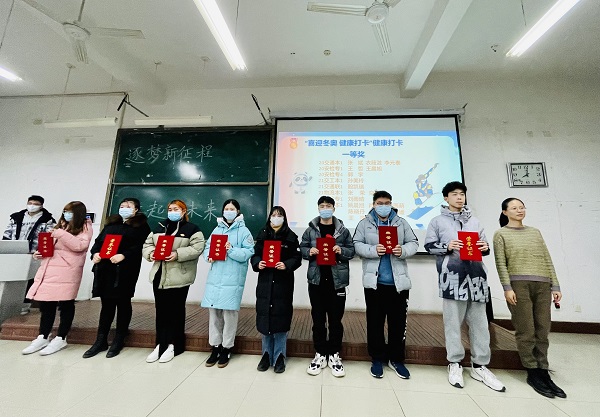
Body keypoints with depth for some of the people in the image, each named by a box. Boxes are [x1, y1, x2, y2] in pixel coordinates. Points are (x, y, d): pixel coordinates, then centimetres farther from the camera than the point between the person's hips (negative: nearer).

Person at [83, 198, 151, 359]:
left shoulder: (141, 226, 2)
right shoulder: (111, 224, 20)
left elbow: (140, 245, -10)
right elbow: (98, 241, 16)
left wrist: (124, 255, -23)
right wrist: (95, 253, -4)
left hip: (125, 270, -5)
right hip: (104, 268, 5)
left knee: (122, 303, 5)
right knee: (107, 303, 12)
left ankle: (119, 341, 19)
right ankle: (101, 341, 24)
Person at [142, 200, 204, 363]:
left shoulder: (191, 229, -4)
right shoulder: (159, 227, 16)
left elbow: (197, 248, -14)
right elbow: (147, 244, 15)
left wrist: (178, 254, -23)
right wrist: (151, 253, -6)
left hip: (179, 277, -5)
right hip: (159, 275, 6)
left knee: (176, 310, 5)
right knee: (161, 310, 13)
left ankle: (173, 345, 20)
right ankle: (161, 344, 27)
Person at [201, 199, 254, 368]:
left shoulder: (243, 231, -2)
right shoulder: (217, 229, 14)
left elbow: (248, 253, -10)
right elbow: (207, 247, 13)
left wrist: (231, 249, -21)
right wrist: (209, 256, -7)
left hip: (233, 279, -5)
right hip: (215, 277, 5)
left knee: (229, 312, 1)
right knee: (214, 311, 11)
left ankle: (226, 348, 20)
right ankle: (215, 347, 28)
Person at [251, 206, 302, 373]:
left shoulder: (291, 237, 0)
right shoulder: (262, 235, 8)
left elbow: (297, 258, -3)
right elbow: (255, 254, 9)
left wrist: (286, 265, -20)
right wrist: (257, 263, -12)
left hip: (283, 283, -2)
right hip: (265, 282, 3)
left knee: (280, 318, 2)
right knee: (264, 317, 8)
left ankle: (279, 357, 20)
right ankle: (267, 354, 27)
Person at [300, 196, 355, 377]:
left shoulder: (342, 230, 2)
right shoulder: (311, 229, 4)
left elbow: (352, 250, 4)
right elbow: (302, 248, 6)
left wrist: (341, 251, -16)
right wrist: (309, 252, -14)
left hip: (337, 280, 0)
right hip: (316, 280, 1)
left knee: (335, 320, 10)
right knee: (318, 319, 11)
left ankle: (334, 355, 28)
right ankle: (320, 355, 28)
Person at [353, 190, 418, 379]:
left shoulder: (401, 223, 10)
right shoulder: (364, 223, 4)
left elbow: (413, 243, 7)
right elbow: (357, 245, -2)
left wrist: (403, 250, -14)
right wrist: (373, 250, -19)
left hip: (398, 281, 2)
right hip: (374, 281, -2)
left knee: (398, 322, 12)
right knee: (375, 322, 9)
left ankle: (396, 359, 31)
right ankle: (377, 359, 26)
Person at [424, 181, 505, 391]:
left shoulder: (474, 221, 20)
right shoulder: (438, 221, 8)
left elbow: (483, 245, 20)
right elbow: (429, 245, 2)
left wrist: (485, 247, -2)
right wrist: (446, 247, -14)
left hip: (476, 275, 4)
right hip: (452, 276, -4)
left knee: (479, 322, 9)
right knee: (453, 321, 2)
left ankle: (480, 366, 22)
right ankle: (455, 364, 15)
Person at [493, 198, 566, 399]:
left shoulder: (535, 232, 18)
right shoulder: (501, 234, 5)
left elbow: (547, 260, 15)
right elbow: (501, 263, -3)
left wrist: (555, 286, 7)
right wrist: (507, 287, -11)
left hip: (542, 286, 4)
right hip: (519, 285, -4)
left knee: (542, 331, 5)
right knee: (526, 331, -1)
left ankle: (543, 373, 15)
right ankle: (533, 374, 9)